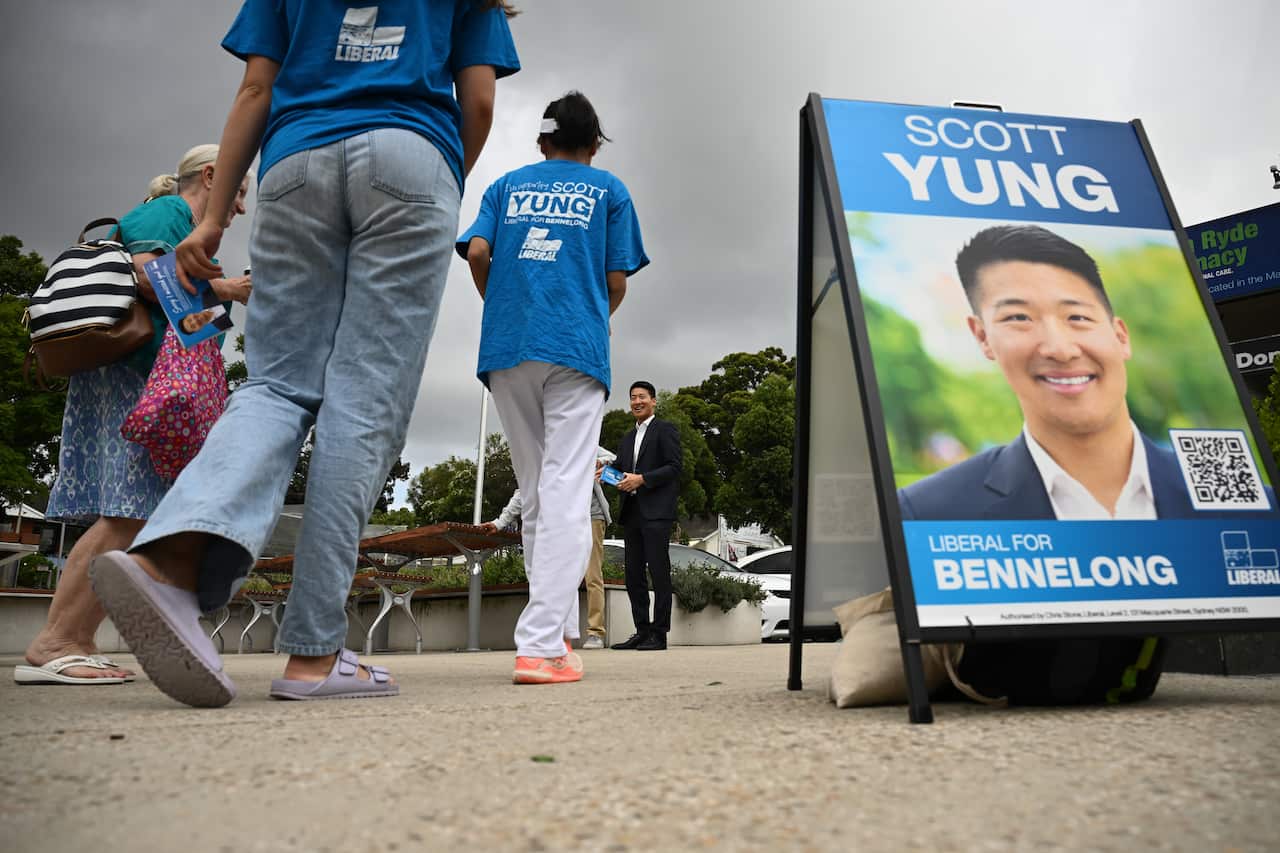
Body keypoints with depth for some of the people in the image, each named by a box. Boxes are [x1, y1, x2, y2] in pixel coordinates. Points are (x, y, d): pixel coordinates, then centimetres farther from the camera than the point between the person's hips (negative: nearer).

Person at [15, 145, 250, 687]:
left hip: (148, 386, 10)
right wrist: (221, 289, -10)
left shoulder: (184, 228, 29)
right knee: (131, 511, -19)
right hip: (128, 375, -10)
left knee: (127, 515, 1)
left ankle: (77, 644, -1)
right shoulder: (167, 211, 1)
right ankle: (51, 646, -19)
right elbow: (147, 273, -17)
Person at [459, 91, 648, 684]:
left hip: (507, 348, 3)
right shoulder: (608, 189, 14)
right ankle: (539, 645, -15)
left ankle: (559, 629, 16)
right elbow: (617, 281, 7)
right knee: (565, 495, -7)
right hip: (576, 349, -3)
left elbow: (476, 252, 4)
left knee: (536, 496, 11)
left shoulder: (507, 184, 19)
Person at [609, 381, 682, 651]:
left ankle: (659, 634, -1)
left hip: (656, 512, -7)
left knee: (659, 572, -5)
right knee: (633, 574, 7)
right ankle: (642, 632, 14)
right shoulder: (628, 438, 23)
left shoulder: (665, 430, 1)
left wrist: (642, 479, -15)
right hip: (632, 512, 8)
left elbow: (675, 466, -9)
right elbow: (622, 470, 21)